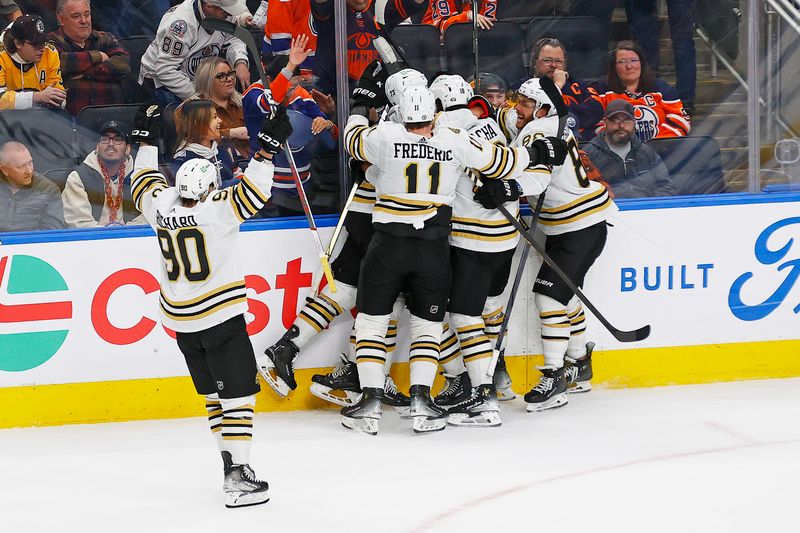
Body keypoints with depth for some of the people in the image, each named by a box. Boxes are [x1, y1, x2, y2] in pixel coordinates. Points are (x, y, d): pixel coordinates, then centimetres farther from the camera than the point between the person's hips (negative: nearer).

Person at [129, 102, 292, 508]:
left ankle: (231, 462, 19)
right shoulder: (217, 209, -18)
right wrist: (268, 148, -19)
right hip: (221, 318, -7)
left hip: (181, 321, 7)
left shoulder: (161, 204, -2)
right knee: (238, 392, -6)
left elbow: (145, 184, 17)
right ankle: (237, 476, -14)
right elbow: (252, 193, -22)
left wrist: (146, 139, 27)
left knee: (214, 392, 17)